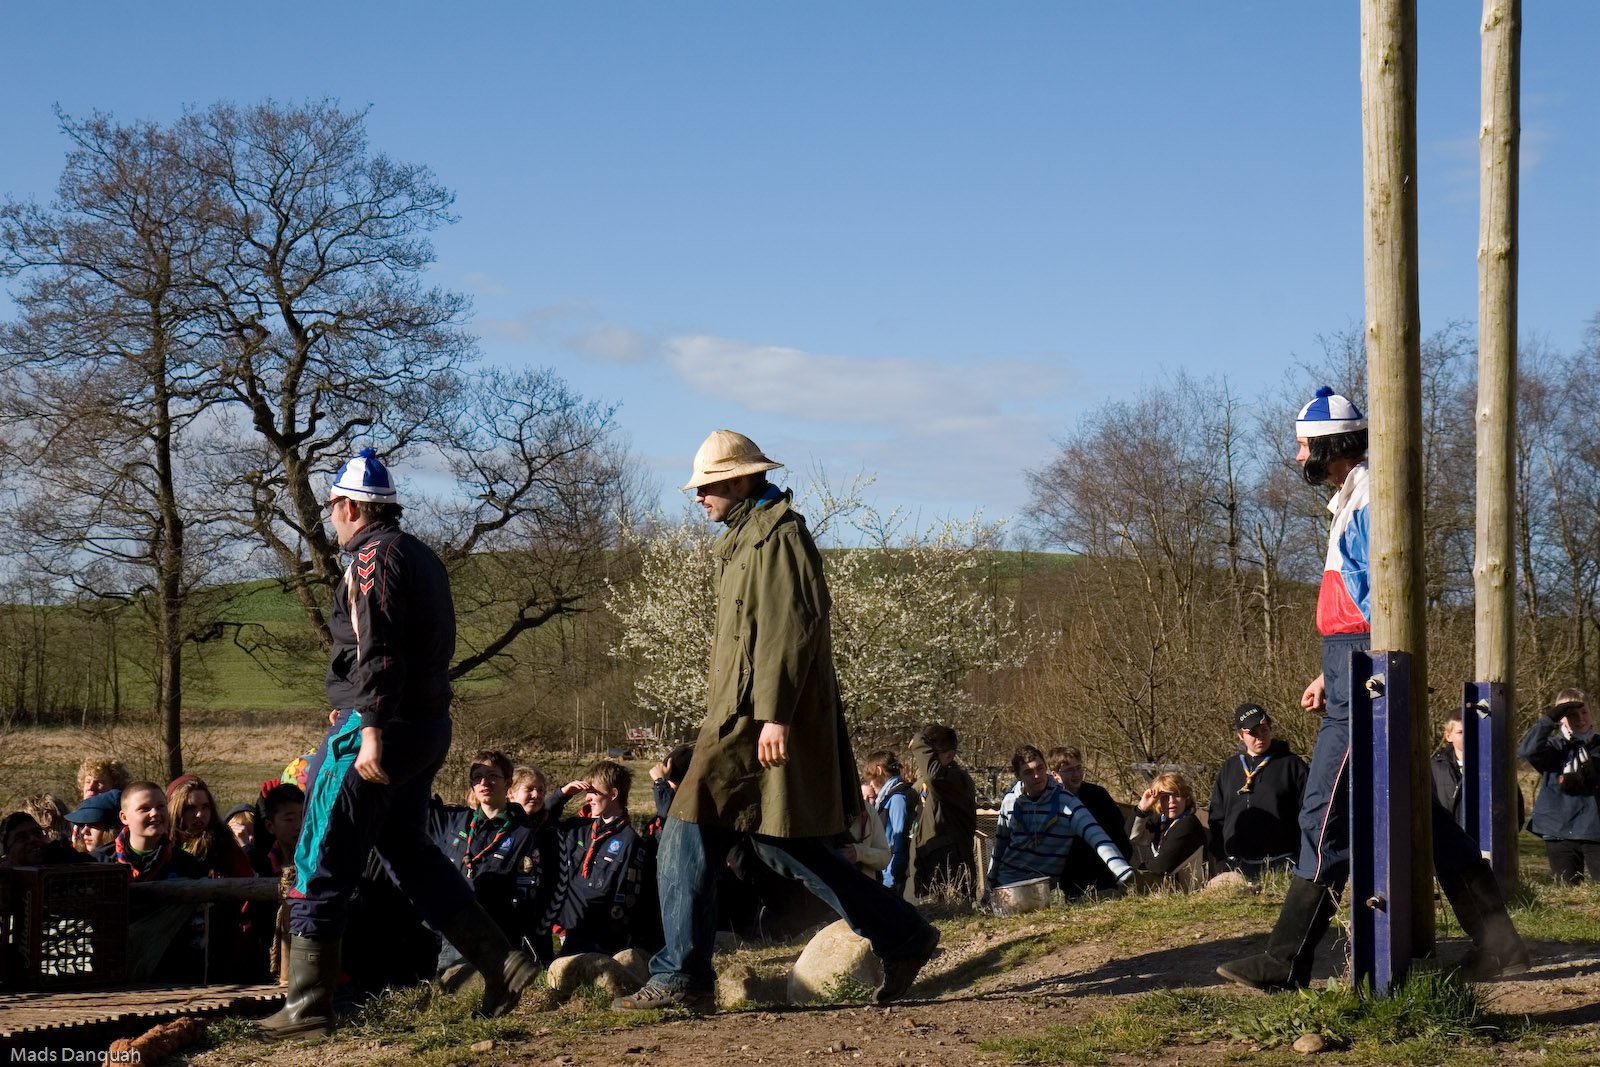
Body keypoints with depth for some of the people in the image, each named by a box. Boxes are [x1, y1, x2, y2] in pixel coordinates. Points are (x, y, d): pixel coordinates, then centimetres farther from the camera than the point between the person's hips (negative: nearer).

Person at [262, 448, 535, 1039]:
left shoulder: (374, 557, -11)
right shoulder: (422, 556, 18)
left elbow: (377, 651, -21)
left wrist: (371, 731, -27)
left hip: (380, 727, -9)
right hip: (430, 726, 10)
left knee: (322, 863, -3)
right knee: (407, 849, 20)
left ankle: (307, 1006, -1)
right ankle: (501, 963, 14)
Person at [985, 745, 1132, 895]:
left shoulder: (1066, 802, -11)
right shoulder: (1010, 801, 1)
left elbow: (1096, 837, -22)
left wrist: (1123, 872, -36)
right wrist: (989, 889, 18)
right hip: (1006, 885, 3)